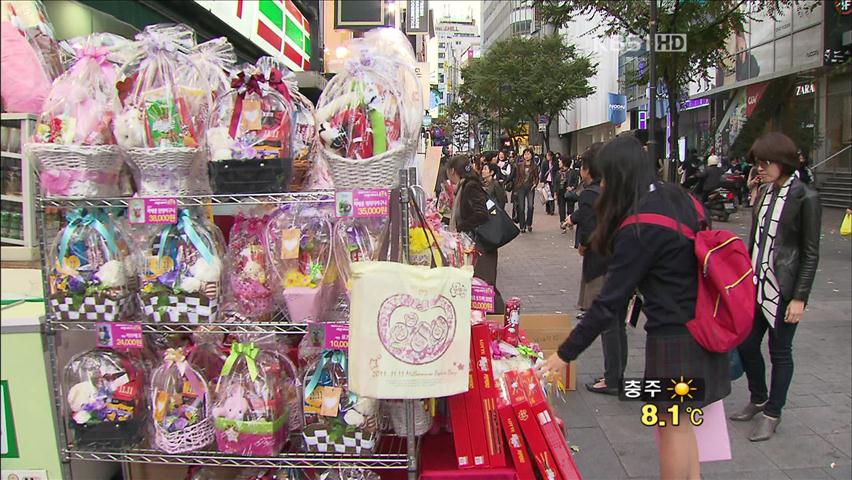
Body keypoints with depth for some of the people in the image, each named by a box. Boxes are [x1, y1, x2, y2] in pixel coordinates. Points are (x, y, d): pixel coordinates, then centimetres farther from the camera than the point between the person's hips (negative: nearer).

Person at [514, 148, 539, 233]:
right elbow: (517, 177, 7)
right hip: (521, 188, 1)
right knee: (521, 208, 0)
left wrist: (535, 184, -5)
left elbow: (537, 177, 11)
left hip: (530, 188, 0)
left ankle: (529, 224, 7)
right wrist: (516, 187, 1)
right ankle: (522, 226, 7)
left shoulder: (534, 166, 6)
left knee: (530, 206, -12)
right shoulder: (520, 165, 6)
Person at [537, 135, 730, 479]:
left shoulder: (639, 227, -21)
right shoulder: (680, 198, 3)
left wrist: (564, 354, -14)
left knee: (671, 425, 6)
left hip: (673, 336, -8)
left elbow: (610, 302, -21)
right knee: (682, 423, 18)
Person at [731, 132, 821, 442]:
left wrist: (800, 297, -13)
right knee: (746, 344, 11)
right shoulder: (764, 193, 8)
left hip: (783, 288, -6)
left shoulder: (805, 197, -11)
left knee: (780, 351, 6)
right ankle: (758, 400, 34)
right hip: (756, 285, 6)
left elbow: (810, 253, -10)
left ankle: (772, 413, 21)